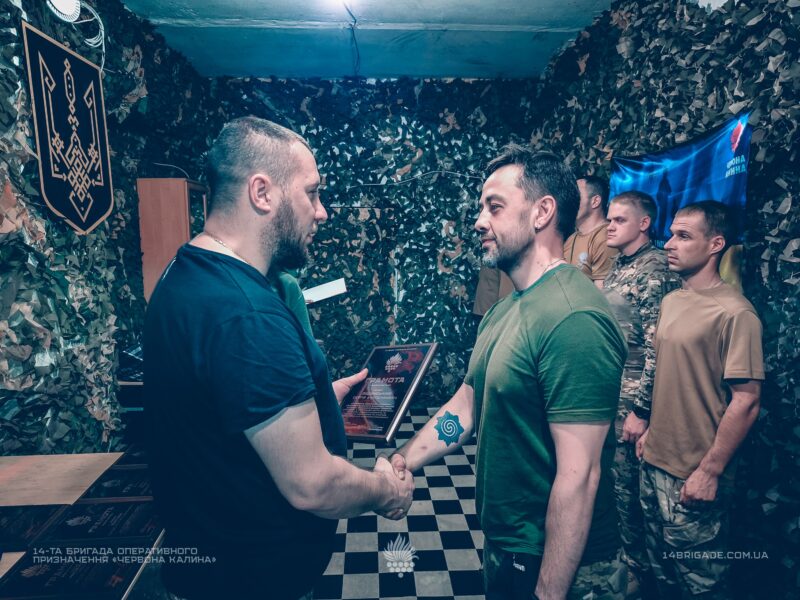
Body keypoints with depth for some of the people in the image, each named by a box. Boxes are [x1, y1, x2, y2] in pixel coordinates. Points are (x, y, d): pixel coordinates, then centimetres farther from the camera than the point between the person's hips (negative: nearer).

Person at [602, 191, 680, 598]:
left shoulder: (656, 270, -16)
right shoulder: (617, 266, 11)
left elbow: (656, 349, -20)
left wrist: (640, 410, -19)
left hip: (630, 400, -8)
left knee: (627, 488, 6)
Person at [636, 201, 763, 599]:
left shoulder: (734, 313, -17)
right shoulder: (671, 301, 6)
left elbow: (746, 402, -18)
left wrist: (710, 471, -17)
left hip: (695, 476, -6)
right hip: (655, 462, 7)